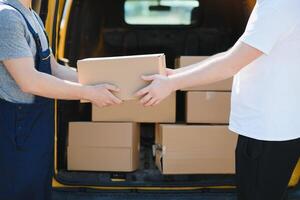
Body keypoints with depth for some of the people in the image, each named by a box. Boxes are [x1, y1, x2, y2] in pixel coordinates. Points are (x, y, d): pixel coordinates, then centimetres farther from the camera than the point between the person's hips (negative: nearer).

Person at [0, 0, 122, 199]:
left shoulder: (32, 16, 12)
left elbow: (54, 69, 15)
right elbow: (29, 81, -25)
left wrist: (98, 85, 5)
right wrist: (89, 93, -20)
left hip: (39, 120, 10)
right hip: (18, 125, -10)